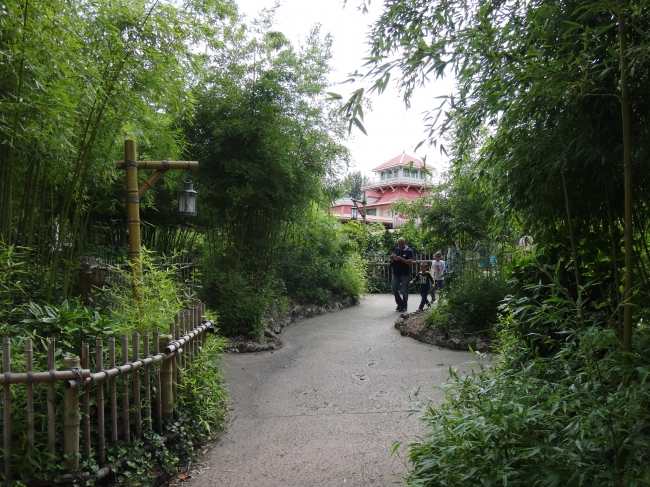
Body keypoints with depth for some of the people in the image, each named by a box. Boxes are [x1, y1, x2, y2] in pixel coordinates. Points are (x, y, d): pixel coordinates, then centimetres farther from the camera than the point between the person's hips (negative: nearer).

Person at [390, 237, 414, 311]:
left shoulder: (409, 251, -6)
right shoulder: (396, 250, 10)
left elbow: (410, 262, -17)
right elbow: (392, 261, 13)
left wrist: (400, 258, -25)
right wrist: (392, 258, -11)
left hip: (405, 274, -5)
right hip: (396, 273, 5)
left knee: (404, 291, 3)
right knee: (394, 288, 2)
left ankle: (404, 306, 13)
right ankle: (400, 303, 18)